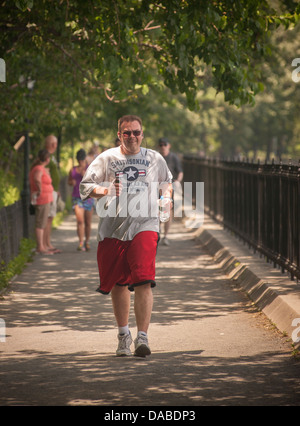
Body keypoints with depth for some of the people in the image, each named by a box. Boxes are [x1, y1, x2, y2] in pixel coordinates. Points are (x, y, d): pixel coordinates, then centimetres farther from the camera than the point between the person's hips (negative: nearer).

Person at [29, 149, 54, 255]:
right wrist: (40, 190, -28)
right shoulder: (39, 169, -18)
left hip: (44, 199, 10)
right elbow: (37, 179, -39)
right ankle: (40, 247, -5)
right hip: (42, 199, -10)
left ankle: (41, 246, 21)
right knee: (40, 224, -7)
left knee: (42, 223, 15)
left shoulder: (37, 167, 11)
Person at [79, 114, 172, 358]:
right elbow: (85, 186, 4)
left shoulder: (154, 159, 11)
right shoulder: (106, 159, 6)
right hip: (113, 227, 1)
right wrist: (105, 190, -15)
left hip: (144, 226, -1)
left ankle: (142, 337, -17)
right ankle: (123, 334, 28)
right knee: (118, 284, 9)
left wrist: (167, 195, 6)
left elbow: (167, 181, 28)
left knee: (144, 281, -17)